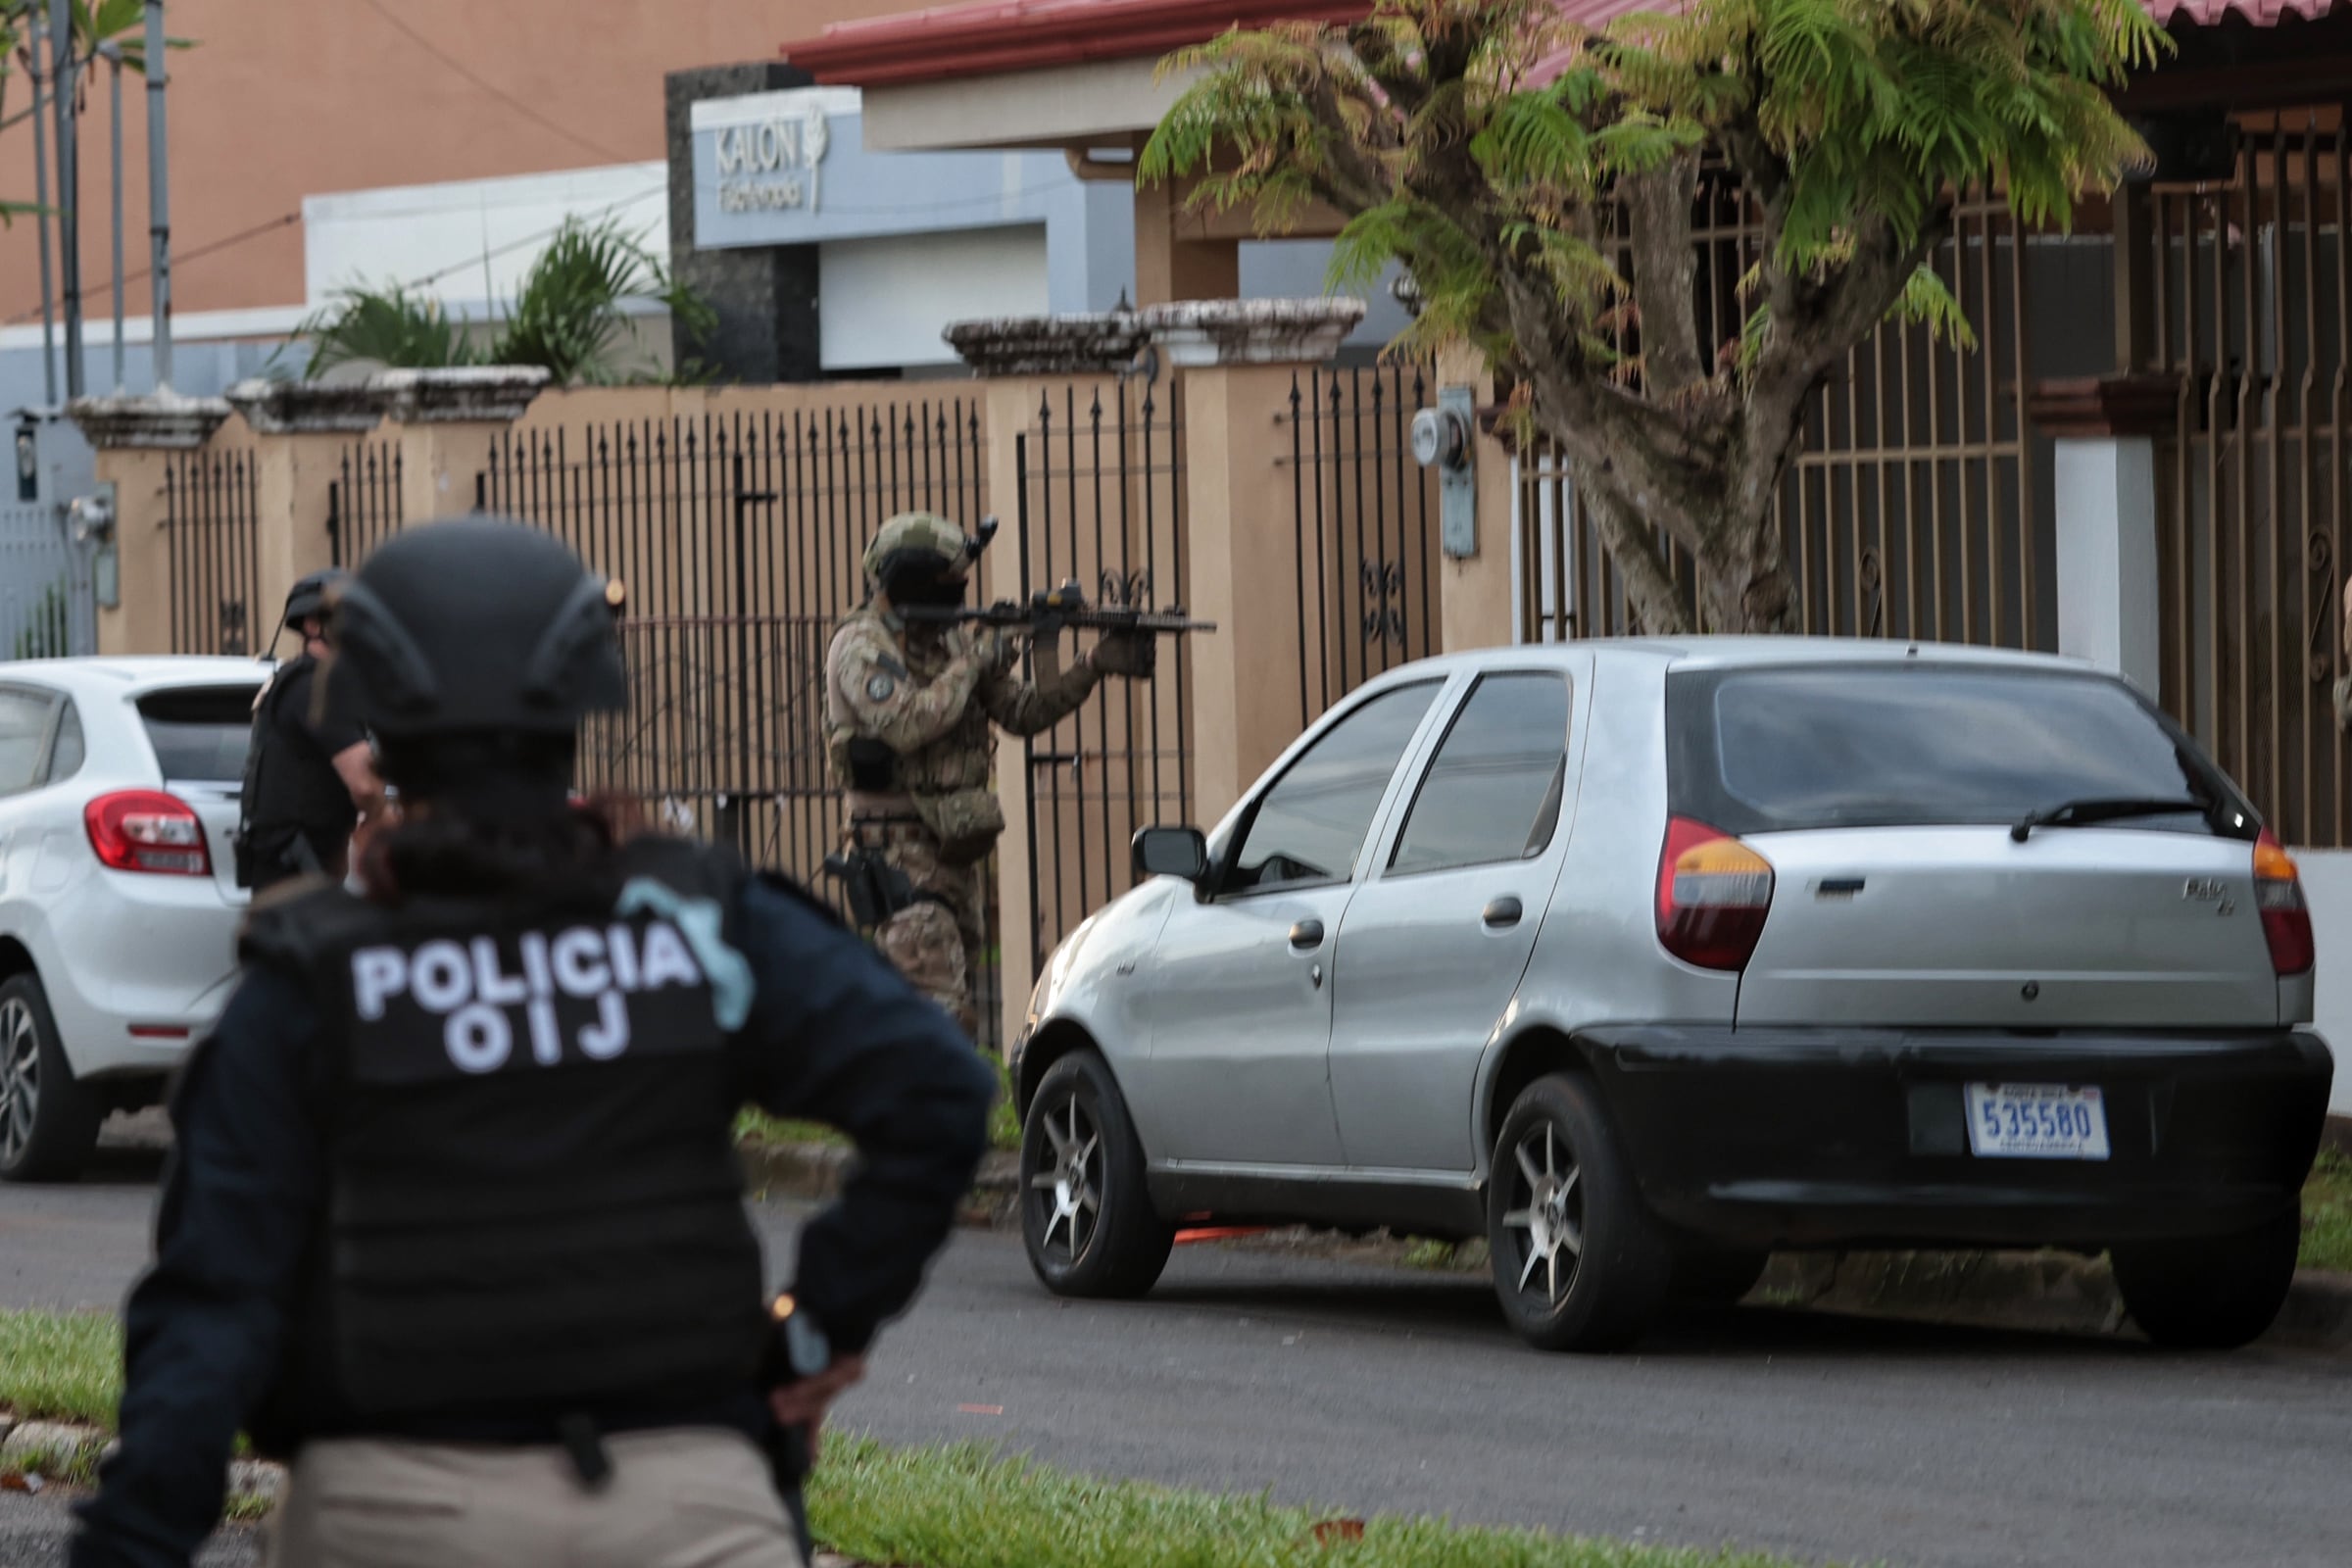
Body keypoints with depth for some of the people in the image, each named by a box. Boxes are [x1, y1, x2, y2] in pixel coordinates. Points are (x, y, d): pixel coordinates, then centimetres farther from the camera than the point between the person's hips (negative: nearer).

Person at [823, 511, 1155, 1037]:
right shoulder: (861, 647, -10)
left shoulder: (951, 640, 14)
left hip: (953, 851, 9)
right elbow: (907, 725, -25)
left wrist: (1096, 664, 2)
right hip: (900, 850, -9)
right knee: (940, 1010, -19)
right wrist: (972, 664, -15)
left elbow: (1025, 712, 14)